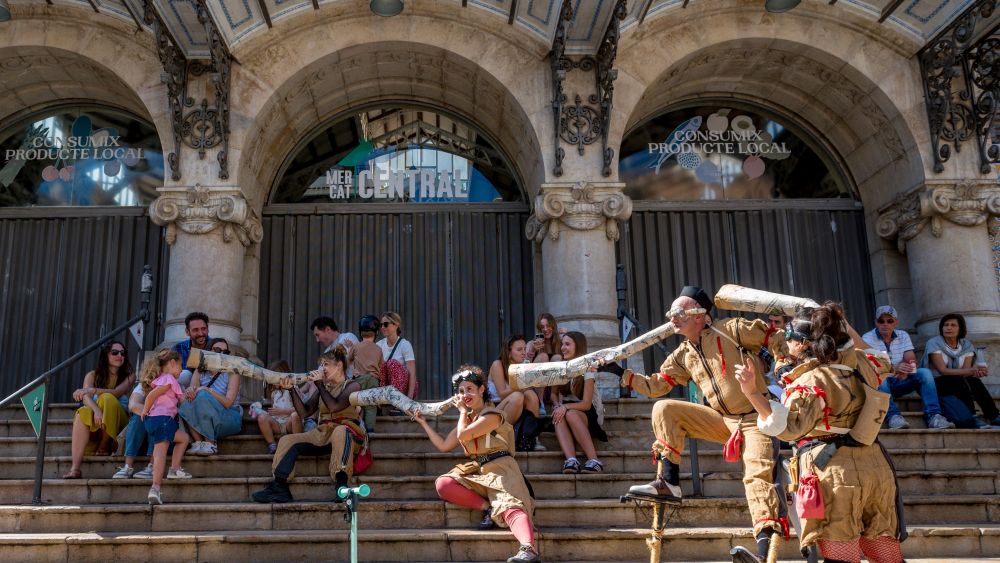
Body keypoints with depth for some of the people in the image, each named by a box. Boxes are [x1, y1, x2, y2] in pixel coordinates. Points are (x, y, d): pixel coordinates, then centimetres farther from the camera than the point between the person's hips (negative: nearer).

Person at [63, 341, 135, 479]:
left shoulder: (129, 376, 4)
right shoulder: (93, 375, 6)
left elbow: (117, 392, -16)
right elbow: (86, 398, -12)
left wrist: (92, 390, -30)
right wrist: (96, 410, -33)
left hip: (117, 422, -1)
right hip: (95, 423, 1)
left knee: (107, 398, -29)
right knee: (82, 413, -32)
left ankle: (104, 446, -17)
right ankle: (75, 468, -44)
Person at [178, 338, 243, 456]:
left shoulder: (232, 372, -6)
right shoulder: (200, 371, 7)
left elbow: (228, 403, -15)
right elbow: (192, 388, -9)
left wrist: (208, 390, -25)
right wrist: (190, 391, -33)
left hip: (230, 418, -4)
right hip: (205, 421, 4)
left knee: (203, 397, -29)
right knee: (186, 404, -22)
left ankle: (211, 443, -27)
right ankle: (198, 442, -26)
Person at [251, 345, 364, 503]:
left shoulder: (352, 385, 1)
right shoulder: (323, 387, 19)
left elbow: (334, 406, -18)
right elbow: (304, 412, 8)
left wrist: (319, 384, -10)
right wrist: (292, 389, -2)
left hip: (345, 432, -6)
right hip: (322, 434, 6)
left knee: (340, 431, -40)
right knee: (288, 440, -10)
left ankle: (341, 487, -43)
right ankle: (279, 488, -24)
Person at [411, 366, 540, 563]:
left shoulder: (492, 414, -4)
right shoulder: (467, 418, 23)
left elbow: (463, 436, -11)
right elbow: (443, 445, 26)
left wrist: (463, 411, 6)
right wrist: (423, 423, 25)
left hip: (499, 469, -7)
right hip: (477, 472, 7)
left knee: (510, 506, -35)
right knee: (442, 485, -18)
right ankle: (487, 507, -19)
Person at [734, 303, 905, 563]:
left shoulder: (811, 380, -15)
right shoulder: (860, 363, 8)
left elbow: (787, 427, -23)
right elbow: (880, 368, 34)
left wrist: (752, 392, -28)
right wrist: (840, 325, 34)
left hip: (837, 474, -8)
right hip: (875, 468, 8)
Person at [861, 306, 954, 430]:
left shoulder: (903, 336, 10)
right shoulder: (867, 338, -6)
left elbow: (911, 360, -2)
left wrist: (905, 370, -27)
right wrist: (894, 368, -40)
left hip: (899, 382, 5)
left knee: (924, 372, -20)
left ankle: (933, 416, -28)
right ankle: (893, 416, -43)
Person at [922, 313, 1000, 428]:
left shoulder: (966, 346, 7)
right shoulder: (934, 343, -6)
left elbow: (966, 371, -7)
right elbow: (943, 371, -17)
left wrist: (976, 372, -33)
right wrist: (971, 371, -29)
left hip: (959, 388, 4)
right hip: (937, 386, -4)